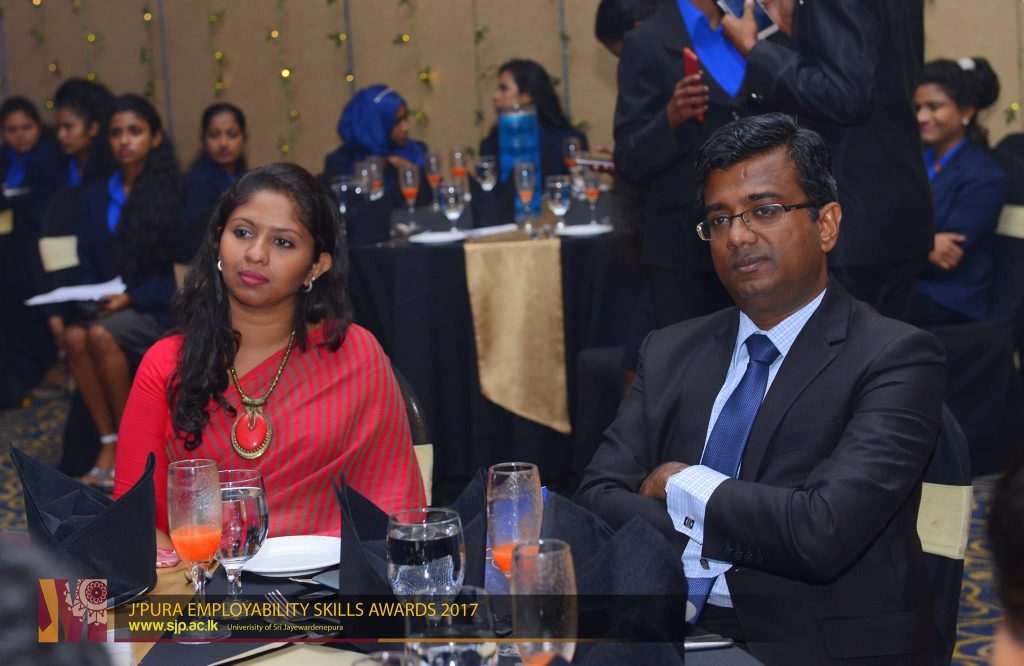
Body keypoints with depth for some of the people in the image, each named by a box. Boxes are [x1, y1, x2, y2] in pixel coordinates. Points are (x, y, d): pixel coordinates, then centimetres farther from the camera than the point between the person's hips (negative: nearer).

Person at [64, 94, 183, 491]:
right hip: (108, 306, 5)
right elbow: (89, 265, 13)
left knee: (102, 334, -32)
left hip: (160, 309, -5)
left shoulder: (173, 193, -4)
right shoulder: (95, 197, 12)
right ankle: (108, 443, -23)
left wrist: (132, 297, -18)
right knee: (74, 335, -28)